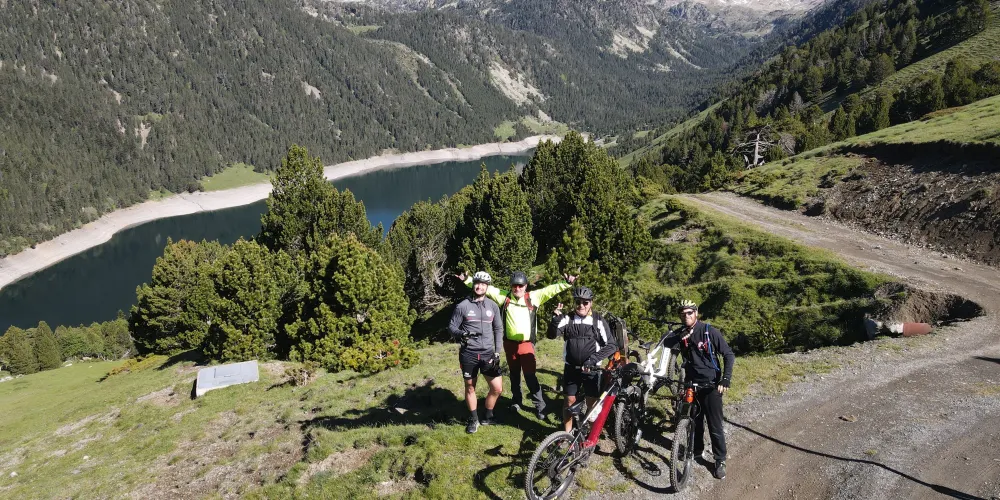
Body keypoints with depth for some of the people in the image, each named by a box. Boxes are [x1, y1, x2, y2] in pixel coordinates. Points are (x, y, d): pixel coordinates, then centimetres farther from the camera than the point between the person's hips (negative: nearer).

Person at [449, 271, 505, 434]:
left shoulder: (493, 306, 3)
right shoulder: (463, 306, -6)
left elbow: (498, 329, 9)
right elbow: (451, 326, -2)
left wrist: (497, 352, 2)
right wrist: (460, 333, -24)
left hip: (488, 353, 2)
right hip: (469, 353, -2)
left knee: (497, 388, 1)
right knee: (470, 387, 10)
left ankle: (488, 416, 24)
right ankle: (473, 420, 28)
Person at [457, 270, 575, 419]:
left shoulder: (533, 297, -2)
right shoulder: (504, 296, 1)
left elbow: (550, 290, -6)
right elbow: (486, 288, 1)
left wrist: (566, 283, -19)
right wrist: (468, 280, -3)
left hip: (527, 344, -2)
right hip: (510, 344, 2)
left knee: (530, 375, -5)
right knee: (514, 374, 17)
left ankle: (540, 405, 7)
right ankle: (516, 400, 35)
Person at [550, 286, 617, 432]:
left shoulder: (599, 321, -6)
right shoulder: (568, 318, -3)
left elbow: (611, 345, -9)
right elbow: (553, 334, -17)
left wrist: (593, 359, -19)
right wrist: (556, 319, -37)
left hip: (591, 369, -1)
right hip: (571, 368, 1)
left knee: (592, 403, 6)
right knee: (569, 401, 8)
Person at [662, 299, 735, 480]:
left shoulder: (709, 331, -14)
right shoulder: (681, 334, 0)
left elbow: (729, 355, -11)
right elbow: (666, 344, -16)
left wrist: (725, 380, -19)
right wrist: (682, 336, -32)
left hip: (711, 386, -4)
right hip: (691, 384, 4)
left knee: (715, 426, 0)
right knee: (695, 421, 16)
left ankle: (720, 460, 14)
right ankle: (697, 450, 36)